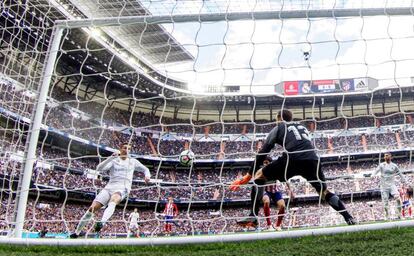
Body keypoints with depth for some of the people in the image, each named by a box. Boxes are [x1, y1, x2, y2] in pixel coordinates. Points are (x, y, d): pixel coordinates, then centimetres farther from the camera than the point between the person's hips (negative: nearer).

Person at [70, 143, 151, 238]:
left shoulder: (133, 161, 15)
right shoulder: (113, 160, 10)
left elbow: (145, 169, 26)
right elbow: (99, 168, -5)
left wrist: (147, 175, 3)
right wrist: (111, 158, -16)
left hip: (123, 189, -1)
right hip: (110, 187, 1)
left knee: (112, 202, -36)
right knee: (92, 208, -9)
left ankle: (102, 222, -61)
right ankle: (77, 232, 7)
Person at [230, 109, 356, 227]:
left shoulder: (278, 128, 21)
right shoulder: (302, 127, 35)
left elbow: (263, 152, 17)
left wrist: (249, 174, 21)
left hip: (293, 158, -4)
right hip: (312, 159, 5)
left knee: (259, 175, 12)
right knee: (324, 191, 25)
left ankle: (253, 217, 2)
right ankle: (349, 218, 13)